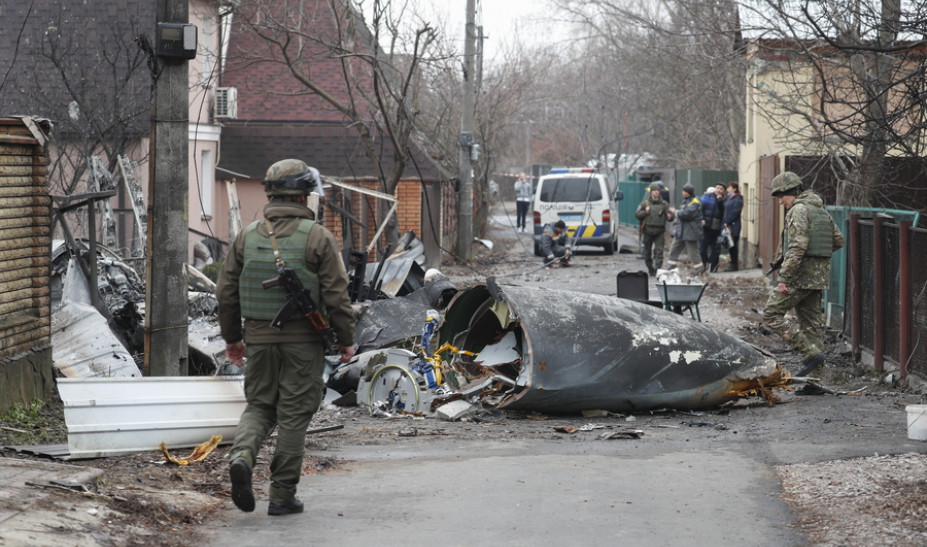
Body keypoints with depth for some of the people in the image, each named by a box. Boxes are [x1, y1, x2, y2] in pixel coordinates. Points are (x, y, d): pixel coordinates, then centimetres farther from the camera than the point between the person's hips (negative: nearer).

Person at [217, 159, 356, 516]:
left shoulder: (248, 236, 3)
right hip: (303, 340, -3)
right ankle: (282, 496, 7)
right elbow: (336, 295, -8)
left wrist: (232, 337, 18)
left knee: (259, 405, 16)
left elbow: (227, 292, 6)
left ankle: (242, 456, -13)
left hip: (258, 339, 3)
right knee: (294, 415, 4)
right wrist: (346, 339, 2)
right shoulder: (317, 237, -7)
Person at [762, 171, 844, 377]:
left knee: (772, 315, -5)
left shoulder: (798, 210, -12)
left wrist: (784, 278, -21)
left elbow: (797, 246, -22)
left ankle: (811, 353, -13)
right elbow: (838, 240, 22)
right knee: (810, 322, 11)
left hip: (801, 275, -9)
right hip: (819, 275, 9)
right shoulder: (821, 210, 16)